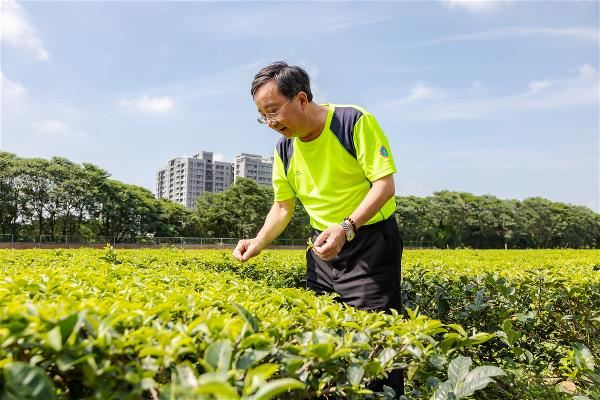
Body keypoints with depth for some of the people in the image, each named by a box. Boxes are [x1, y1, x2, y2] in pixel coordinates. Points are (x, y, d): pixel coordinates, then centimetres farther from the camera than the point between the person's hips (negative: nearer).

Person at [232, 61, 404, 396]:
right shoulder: (285, 150, 2)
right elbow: (283, 206, 10)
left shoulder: (356, 122, -15)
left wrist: (346, 228, -30)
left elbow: (385, 185, -18)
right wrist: (259, 243, -6)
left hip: (371, 240, -5)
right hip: (325, 246, 6)